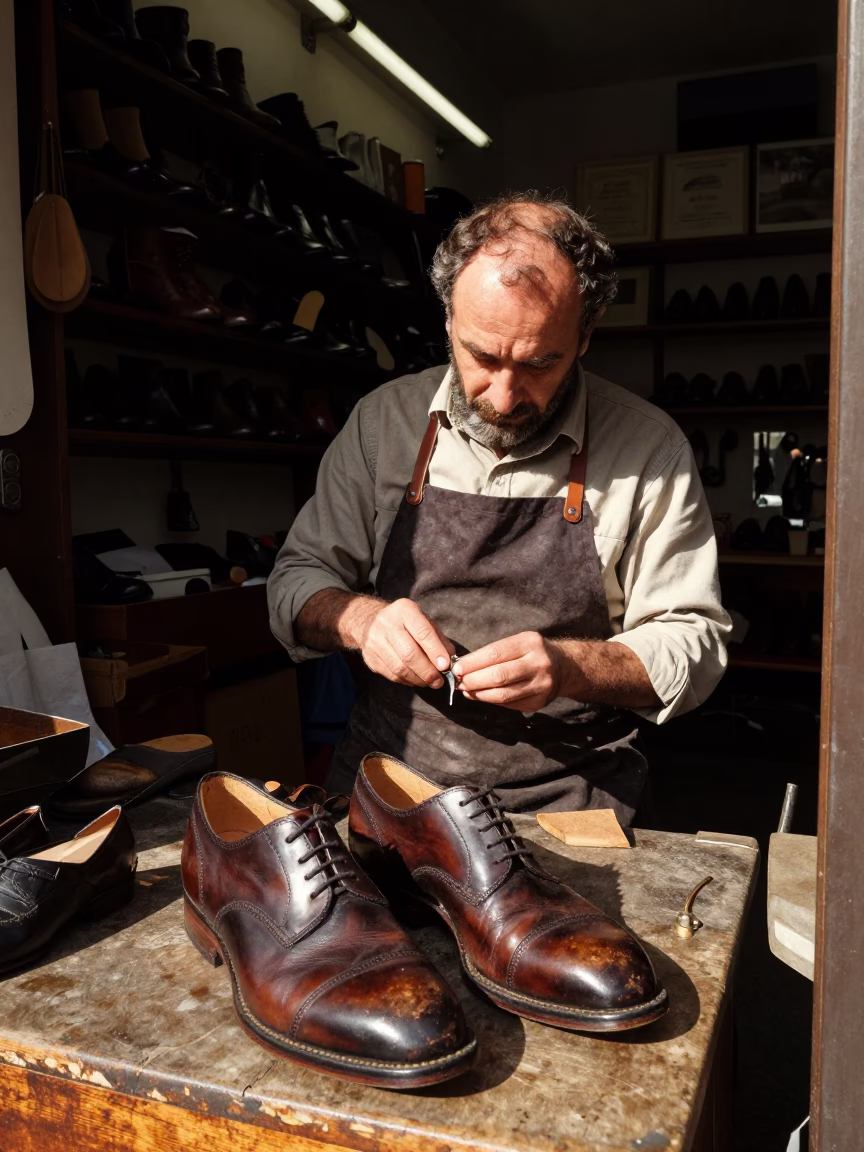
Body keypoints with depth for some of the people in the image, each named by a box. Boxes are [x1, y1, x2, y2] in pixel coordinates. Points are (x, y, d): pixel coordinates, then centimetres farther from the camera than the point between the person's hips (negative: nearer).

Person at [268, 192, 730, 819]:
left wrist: (568, 667, -18)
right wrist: (360, 620, -13)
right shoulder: (385, 419, 3)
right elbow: (297, 582, 9)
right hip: (385, 771, 1)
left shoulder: (650, 449, -3)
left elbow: (694, 648, 0)